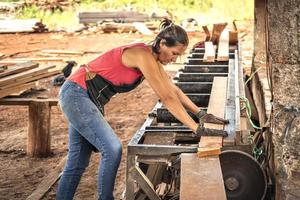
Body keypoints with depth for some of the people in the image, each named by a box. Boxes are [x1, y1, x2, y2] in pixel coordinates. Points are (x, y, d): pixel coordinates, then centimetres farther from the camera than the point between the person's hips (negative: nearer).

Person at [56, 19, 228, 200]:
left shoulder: (152, 58, 6)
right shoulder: (143, 56, -22)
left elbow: (173, 89, 14)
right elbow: (167, 98, -25)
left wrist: (200, 113, 8)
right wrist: (196, 128, -23)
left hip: (83, 97, 10)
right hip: (76, 94, -10)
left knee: (79, 160, 12)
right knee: (113, 149, -15)